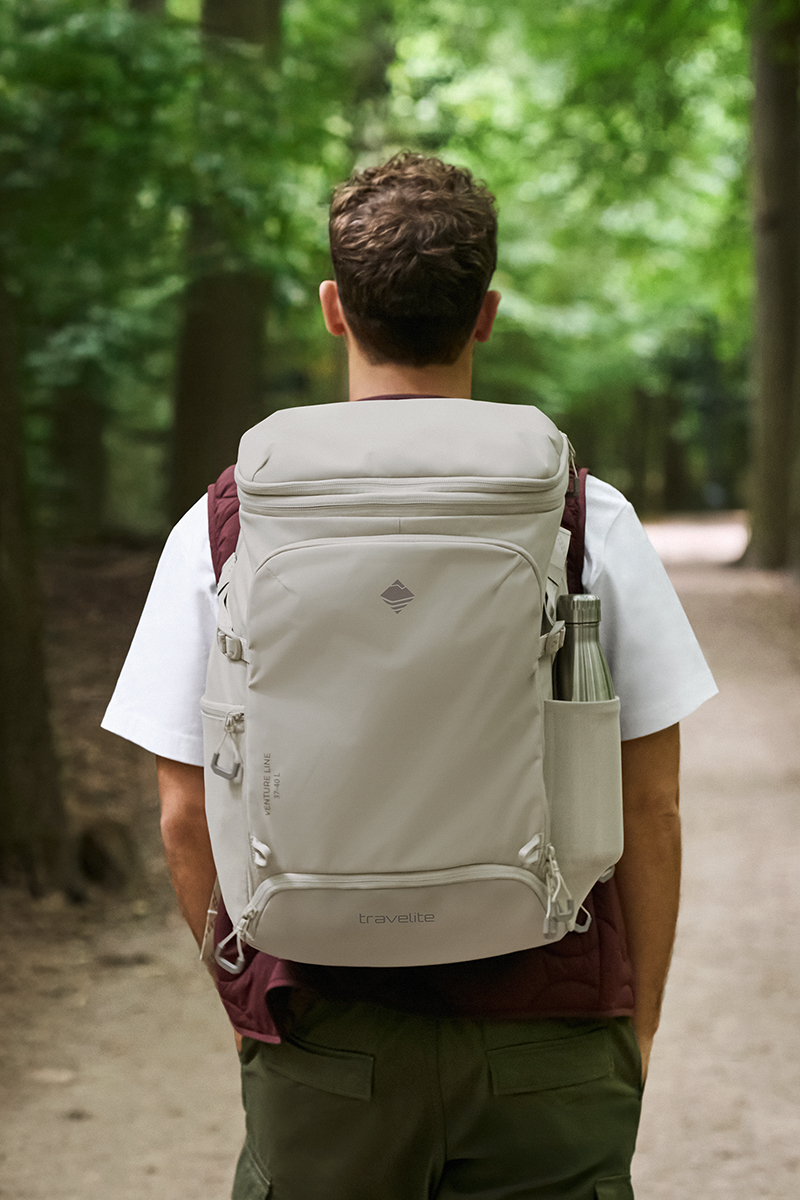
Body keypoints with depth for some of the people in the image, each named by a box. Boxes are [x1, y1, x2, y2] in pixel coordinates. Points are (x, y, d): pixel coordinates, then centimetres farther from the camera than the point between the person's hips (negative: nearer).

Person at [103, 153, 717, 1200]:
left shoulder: (226, 527, -4)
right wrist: (636, 1029, 11)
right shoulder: (590, 522, -5)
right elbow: (650, 809, -2)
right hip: (546, 1037, 0)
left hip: (320, 1044, 1)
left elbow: (188, 816, 0)